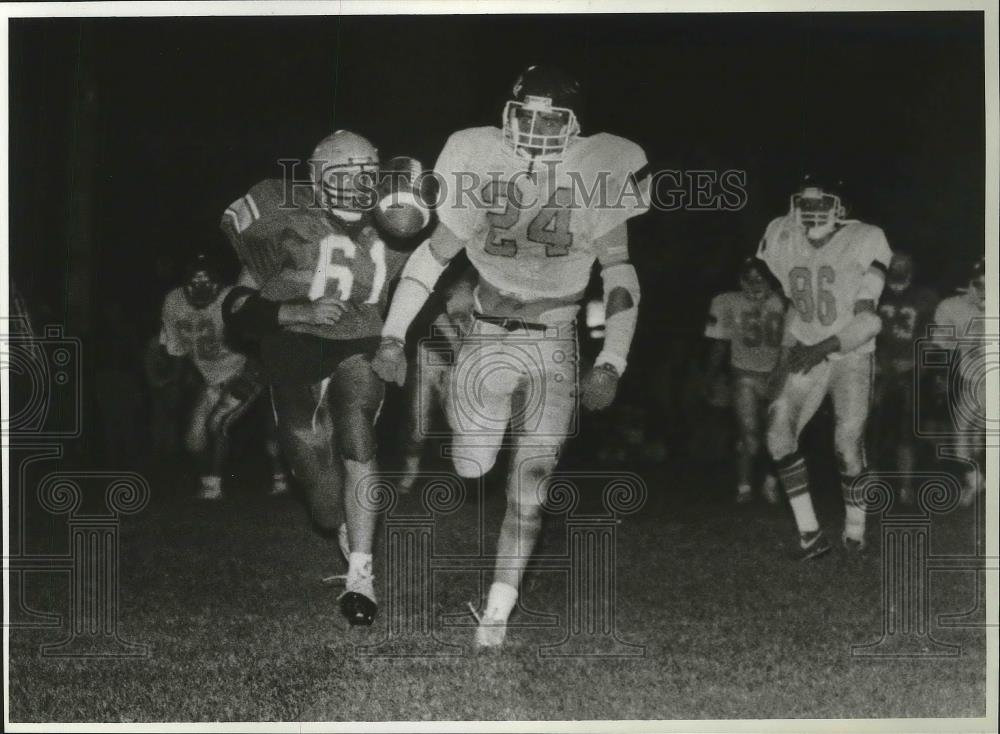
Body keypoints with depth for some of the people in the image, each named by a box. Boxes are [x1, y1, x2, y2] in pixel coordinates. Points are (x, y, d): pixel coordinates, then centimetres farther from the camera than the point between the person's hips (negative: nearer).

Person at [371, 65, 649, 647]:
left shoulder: (598, 171, -5)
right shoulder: (478, 161, -2)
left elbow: (620, 275, -2)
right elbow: (433, 255, 5)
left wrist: (611, 363, -10)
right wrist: (393, 336, 1)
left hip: (555, 348, -1)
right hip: (488, 342, 2)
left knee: (530, 484, -7)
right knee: (469, 473, -1)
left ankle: (497, 611, -1)